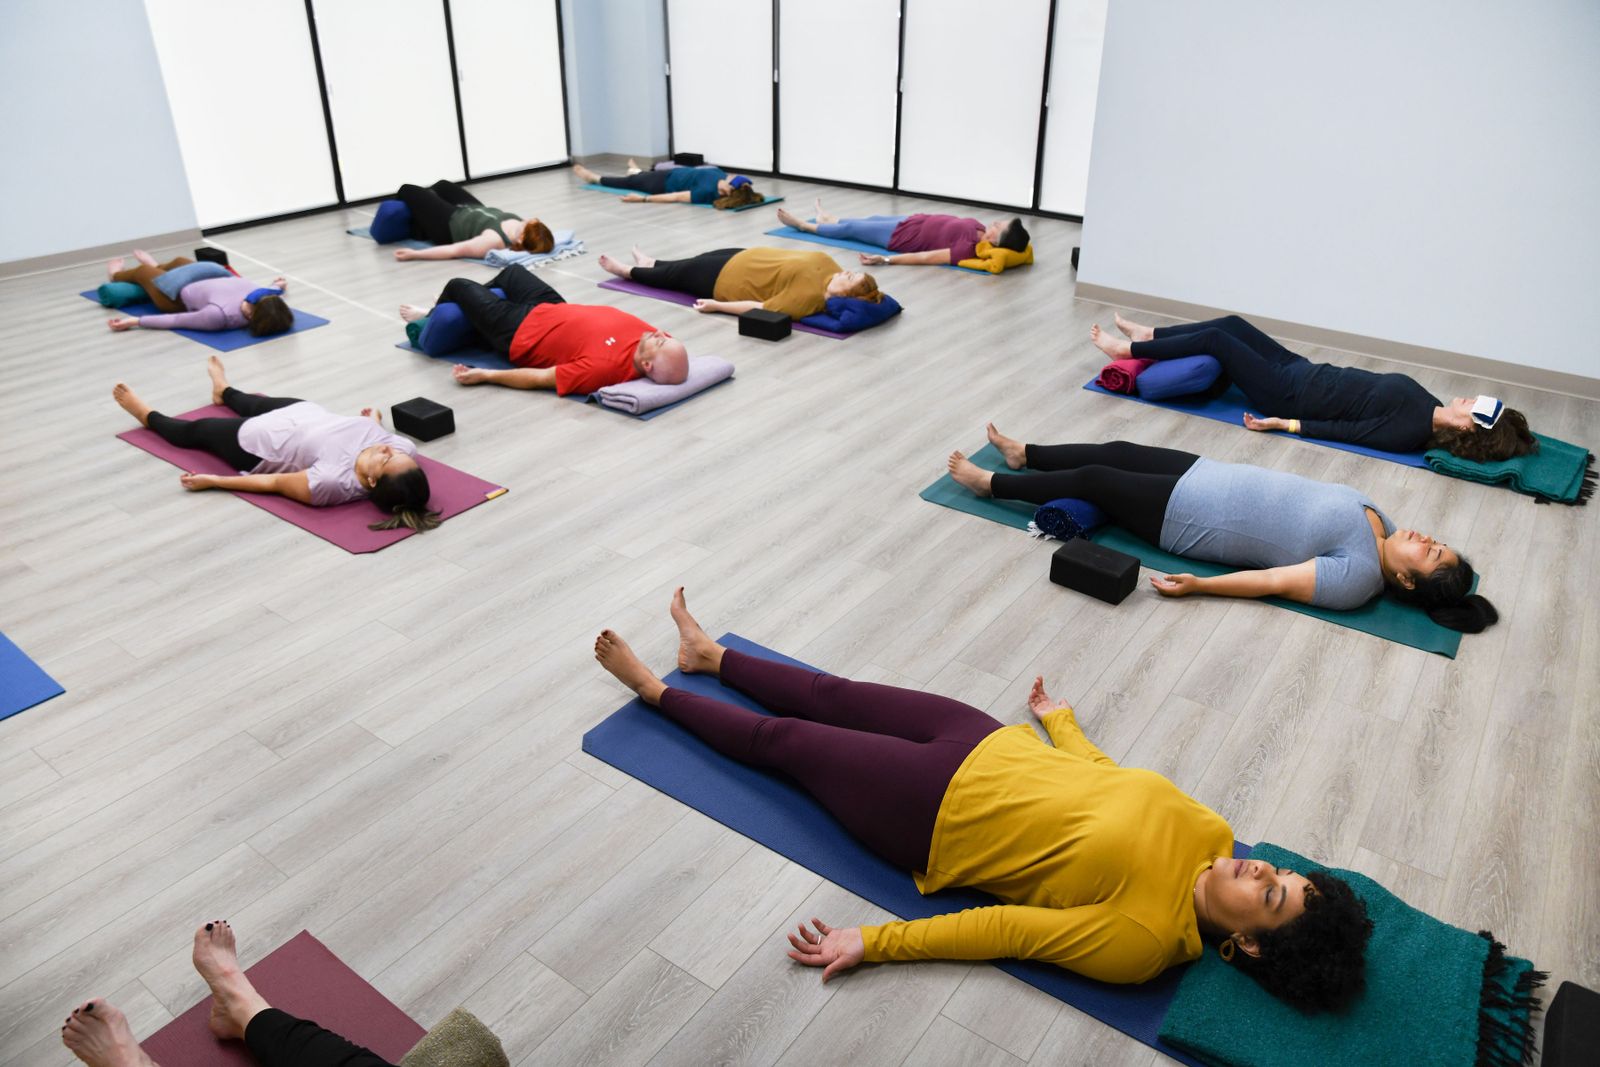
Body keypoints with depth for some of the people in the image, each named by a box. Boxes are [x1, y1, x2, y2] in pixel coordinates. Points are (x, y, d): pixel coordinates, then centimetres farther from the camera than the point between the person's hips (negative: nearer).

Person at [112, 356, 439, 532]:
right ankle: (224, 391, 70)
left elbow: (276, 483, -28)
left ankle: (147, 415, 55)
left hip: (257, 443, -6)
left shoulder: (333, 482, -46)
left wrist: (213, 481, -16)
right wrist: (375, 418, 16)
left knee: (194, 431, 22)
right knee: (261, 402, 35)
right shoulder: (405, 447, -32)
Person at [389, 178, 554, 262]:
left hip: (449, 225, -7)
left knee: (408, 190, 14)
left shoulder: (494, 240, -46)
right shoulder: (523, 229, -30)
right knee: (442, 185, 32)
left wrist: (415, 253, -32)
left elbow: (454, 250, -39)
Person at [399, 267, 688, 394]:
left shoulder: (604, 366, -45)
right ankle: (468, 313, 61)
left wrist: (483, 375, -25)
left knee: (458, 286, 15)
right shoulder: (648, 337, -28)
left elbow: (539, 378, -34)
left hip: (520, 332, -7)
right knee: (511, 271, 31)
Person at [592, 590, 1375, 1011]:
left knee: (782, 738, 6)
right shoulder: (1208, 833, -7)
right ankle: (709, 656, 43)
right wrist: (1058, 716, 23)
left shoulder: (1142, 942, -24)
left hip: (931, 817, -6)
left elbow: (1005, 931, -25)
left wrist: (872, 943, -22)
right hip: (990, 750, 6)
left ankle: (654, 689, 31)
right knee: (830, 696, 16)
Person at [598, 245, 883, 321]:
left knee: (680, 275, 14)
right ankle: (650, 263, 59)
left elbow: (762, 309, -34)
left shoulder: (809, 298, -38)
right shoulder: (825, 265, -17)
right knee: (692, 262, 27)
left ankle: (628, 271, 43)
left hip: (730, 281, -7)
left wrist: (716, 305, -28)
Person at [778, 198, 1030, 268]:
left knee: (851, 229, 12)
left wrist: (885, 259, -37)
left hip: (903, 236, -8)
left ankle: (804, 225, 37)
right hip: (915, 221, 8)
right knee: (872, 219, 29)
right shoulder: (979, 232, -14)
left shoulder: (970, 248, -37)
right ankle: (826, 218, 57)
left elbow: (927, 257, -37)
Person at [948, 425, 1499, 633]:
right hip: (1213, 476, 7)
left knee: (1091, 479, -2)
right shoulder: (1373, 517, 1)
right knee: (1115, 452, 14)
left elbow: (1276, 580, -23)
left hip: (1192, 516, -7)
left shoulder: (1359, 577, -19)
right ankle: (1025, 455, 36)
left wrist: (1199, 585, -27)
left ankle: (991, 483, 18)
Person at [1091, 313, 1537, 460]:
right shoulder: (1422, 402, 3)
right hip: (1303, 370, 8)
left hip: (1288, 395, -8)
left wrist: (1285, 424, -24)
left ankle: (1128, 349, 5)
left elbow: (1347, 431, -23)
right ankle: (1147, 335, 26)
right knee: (1231, 324, 10)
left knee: (1215, 339, -10)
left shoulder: (1409, 432, -21)